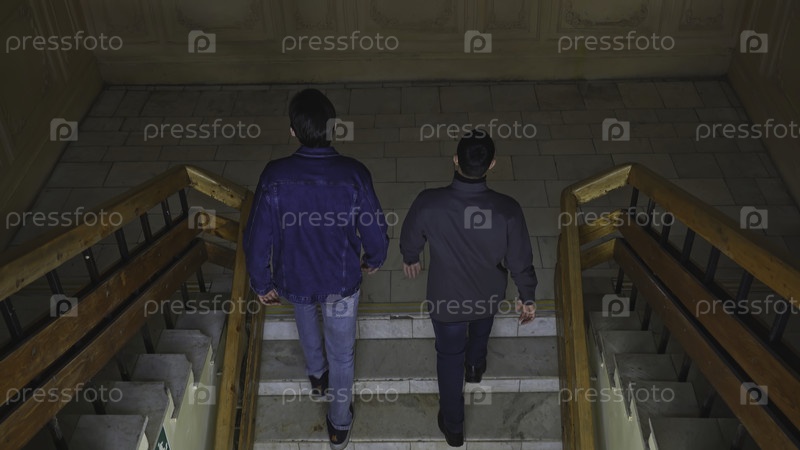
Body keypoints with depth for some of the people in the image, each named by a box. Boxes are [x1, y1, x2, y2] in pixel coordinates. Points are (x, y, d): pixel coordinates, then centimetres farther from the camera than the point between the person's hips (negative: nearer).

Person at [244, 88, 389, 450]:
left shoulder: (275, 175, -25)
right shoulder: (353, 173, -26)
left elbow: (257, 238, -17)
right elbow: (375, 230, -14)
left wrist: (261, 284, 1)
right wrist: (374, 260, 9)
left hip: (294, 279, 1)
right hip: (341, 281, -1)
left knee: (307, 323, 36)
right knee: (341, 353, 22)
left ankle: (317, 377, 63)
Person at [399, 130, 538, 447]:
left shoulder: (428, 203, -31)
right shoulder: (507, 209, -30)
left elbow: (410, 239, -9)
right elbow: (520, 261, -16)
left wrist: (410, 260, 15)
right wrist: (527, 297, 4)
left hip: (446, 298, -1)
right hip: (489, 296, 1)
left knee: (449, 357, 24)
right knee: (480, 331, 37)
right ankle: (475, 367, 68)